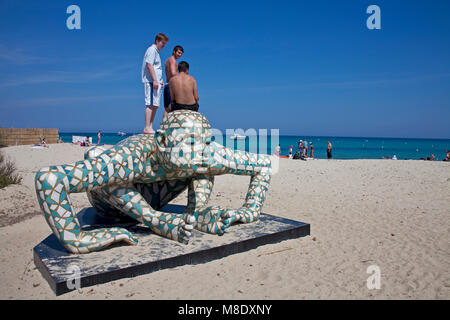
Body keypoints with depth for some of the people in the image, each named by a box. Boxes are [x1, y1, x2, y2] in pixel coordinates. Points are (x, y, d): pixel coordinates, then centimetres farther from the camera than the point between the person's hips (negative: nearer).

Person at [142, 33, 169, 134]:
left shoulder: (156, 51, 25)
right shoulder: (152, 50, -5)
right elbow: (149, 65, -16)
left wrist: (160, 80, 22)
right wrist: (154, 80, -21)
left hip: (156, 82, 10)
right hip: (151, 81, -10)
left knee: (155, 105, 6)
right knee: (150, 104, -13)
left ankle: (150, 128, 7)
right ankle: (147, 128, -15)